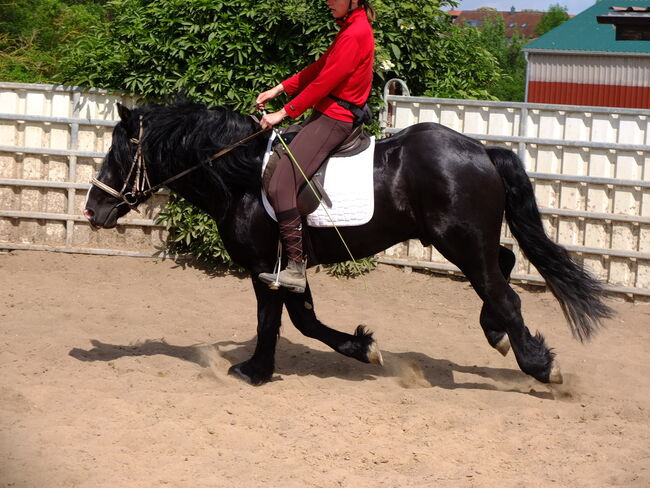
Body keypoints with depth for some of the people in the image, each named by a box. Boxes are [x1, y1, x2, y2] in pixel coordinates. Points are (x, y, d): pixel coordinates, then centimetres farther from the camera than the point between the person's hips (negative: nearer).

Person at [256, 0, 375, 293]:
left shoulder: (355, 34, -17)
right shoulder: (350, 28, 15)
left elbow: (323, 82, -18)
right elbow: (318, 68, 19)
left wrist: (284, 113, -12)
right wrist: (277, 90, 13)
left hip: (334, 120, -11)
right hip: (326, 114, 11)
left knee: (281, 186, -21)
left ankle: (295, 269, -22)